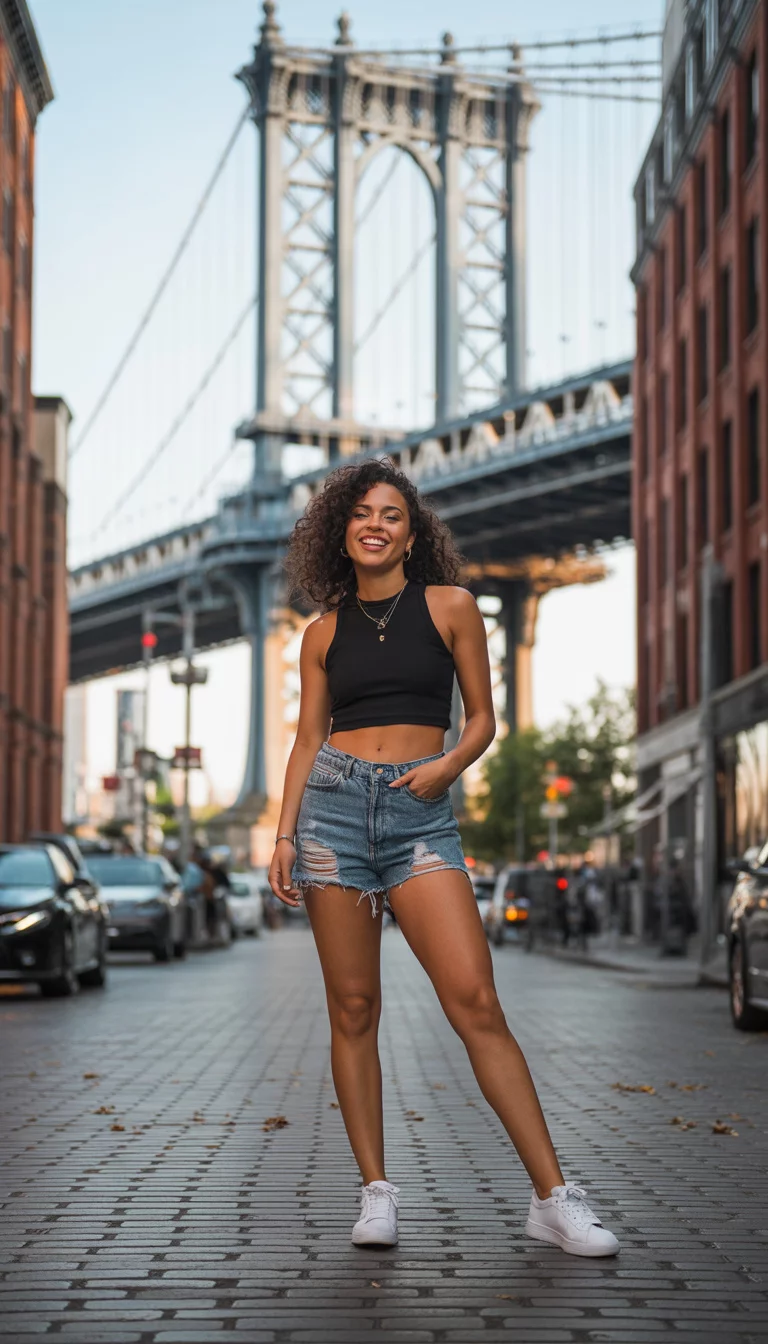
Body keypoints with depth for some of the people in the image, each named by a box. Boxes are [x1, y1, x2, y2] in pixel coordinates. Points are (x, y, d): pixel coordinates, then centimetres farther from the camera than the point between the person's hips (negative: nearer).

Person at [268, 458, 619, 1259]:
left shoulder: (449, 607, 7)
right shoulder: (324, 632, 12)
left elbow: (482, 718, 9)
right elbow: (307, 741, 12)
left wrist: (448, 766, -11)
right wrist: (284, 836, 1)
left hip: (422, 816, -2)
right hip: (334, 805, 2)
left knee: (475, 1003, -12)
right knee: (353, 1009, 1)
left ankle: (552, 1199, -10)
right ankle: (376, 1192, 10)